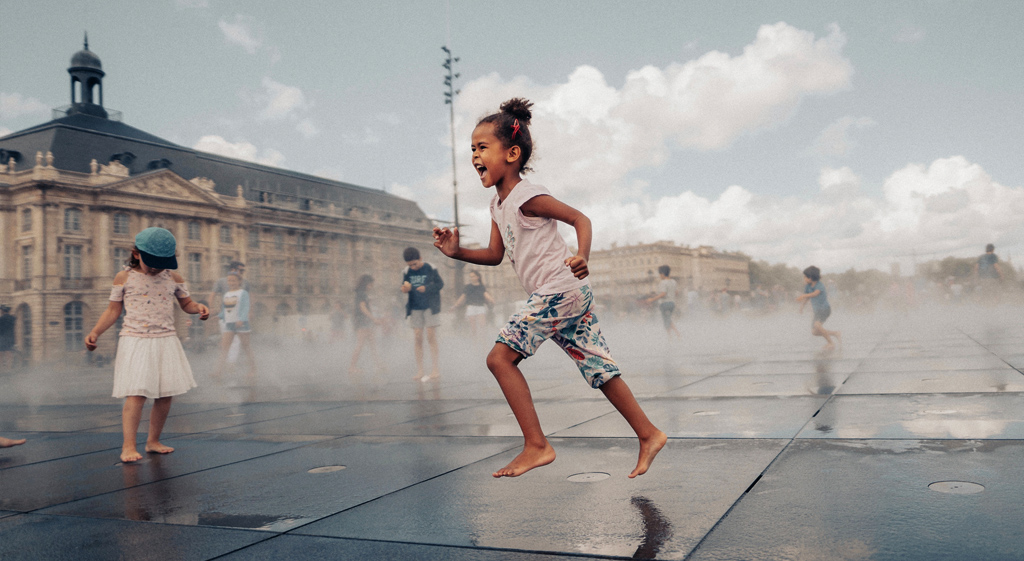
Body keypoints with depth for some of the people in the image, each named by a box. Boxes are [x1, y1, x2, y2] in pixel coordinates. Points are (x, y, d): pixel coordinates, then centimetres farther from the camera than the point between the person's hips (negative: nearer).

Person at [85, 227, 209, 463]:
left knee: (165, 396, 5)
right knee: (136, 395, -13)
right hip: (135, 342, -3)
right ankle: (128, 446, -10)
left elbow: (186, 304, 15)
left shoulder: (173, 278, 6)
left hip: (166, 342, 3)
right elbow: (113, 310, 6)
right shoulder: (124, 278, 1)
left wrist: (199, 307, -7)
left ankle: (153, 441, 20)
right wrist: (95, 332, -6)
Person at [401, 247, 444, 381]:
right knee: (417, 338, 1)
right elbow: (404, 288, 8)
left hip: (430, 307, -3)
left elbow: (440, 284, -3)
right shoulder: (407, 272, 2)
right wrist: (405, 289, -16)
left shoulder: (430, 269, -6)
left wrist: (426, 288, -19)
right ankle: (419, 371, 4)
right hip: (415, 308, 3)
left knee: (431, 337, -7)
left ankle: (436, 369, -3)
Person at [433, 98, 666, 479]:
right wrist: (457, 252, 1)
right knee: (598, 368, 12)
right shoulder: (498, 204, 14)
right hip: (568, 295, 9)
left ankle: (536, 446, -6)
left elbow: (579, 218, -11)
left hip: (560, 289, -9)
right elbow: (495, 254, 16)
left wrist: (583, 257, -28)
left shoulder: (527, 197, -12)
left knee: (500, 357, -10)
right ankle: (649, 434, 21)